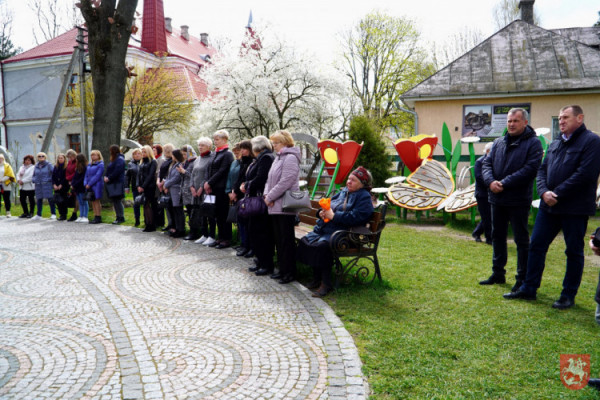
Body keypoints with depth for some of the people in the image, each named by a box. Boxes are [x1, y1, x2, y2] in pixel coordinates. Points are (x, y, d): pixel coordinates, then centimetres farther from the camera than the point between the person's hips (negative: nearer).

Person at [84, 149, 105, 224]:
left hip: (96, 185, -7)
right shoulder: (89, 165, 16)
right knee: (93, 202, 8)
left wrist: (89, 184, -16)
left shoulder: (100, 164, -7)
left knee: (97, 201, -6)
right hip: (89, 186, 7)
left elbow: (97, 176, -14)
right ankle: (95, 216, 12)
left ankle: (98, 217, -3)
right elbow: (86, 175, 16)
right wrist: (86, 183, -1)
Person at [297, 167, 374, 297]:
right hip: (324, 229, 9)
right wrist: (322, 212, 1)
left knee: (322, 246, -32)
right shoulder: (343, 192, 22)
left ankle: (326, 284, -19)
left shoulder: (364, 197, -4)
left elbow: (355, 217, -19)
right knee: (306, 241, -9)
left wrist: (334, 216, -18)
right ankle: (316, 278, 1)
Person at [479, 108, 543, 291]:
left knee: (521, 240, 3)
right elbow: (487, 163, 7)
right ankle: (498, 273, 29)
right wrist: (491, 181, -13)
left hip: (519, 200, -6)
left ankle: (522, 279, 13)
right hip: (497, 199, 6)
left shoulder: (533, 143, -6)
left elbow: (530, 168, -16)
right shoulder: (499, 142, 11)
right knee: (497, 236, 15)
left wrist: (505, 183, -20)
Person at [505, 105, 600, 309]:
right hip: (549, 206, 7)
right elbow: (542, 170, 11)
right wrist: (544, 192, -8)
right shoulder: (555, 144, 14)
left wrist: (557, 194, -16)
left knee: (574, 252, 6)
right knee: (536, 246, 8)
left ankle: (568, 296, 18)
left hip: (575, 208, -7)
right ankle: (528, 289, 18)